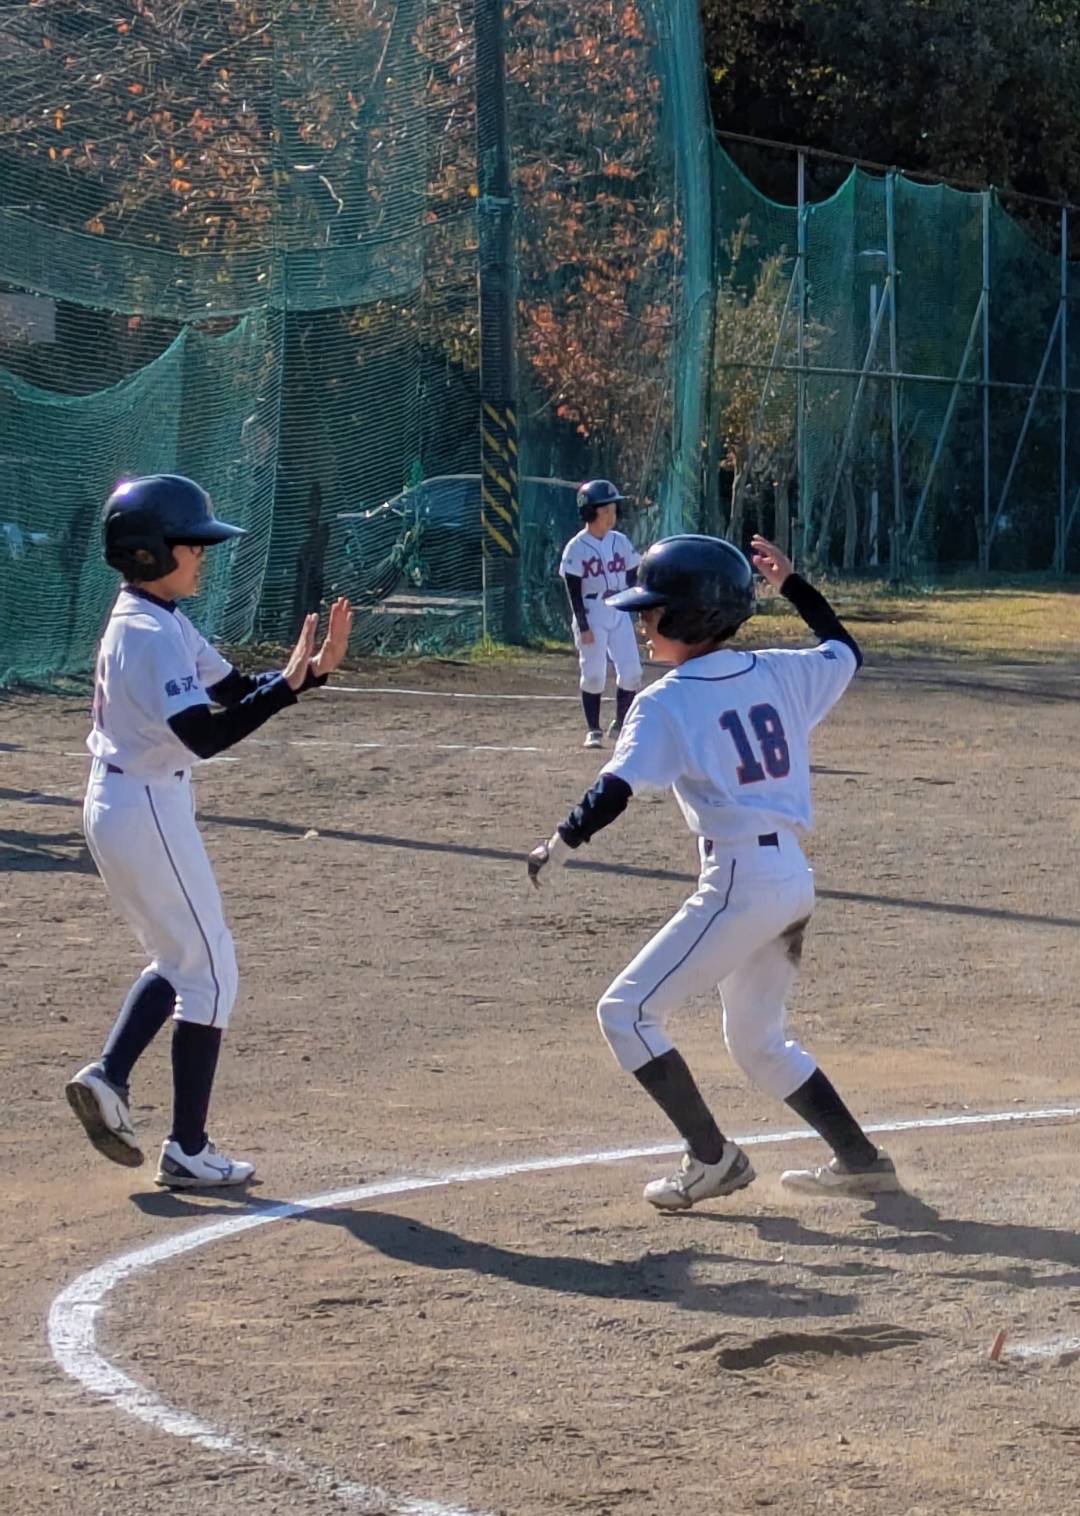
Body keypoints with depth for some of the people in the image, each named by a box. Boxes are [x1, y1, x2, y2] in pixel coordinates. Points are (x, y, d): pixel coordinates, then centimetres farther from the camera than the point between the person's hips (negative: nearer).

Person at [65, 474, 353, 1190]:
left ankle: (108, 1076, 10)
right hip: (148, 811, -10)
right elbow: (206, 735, -29)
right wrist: (289, 682, -29)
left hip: (119, 804, 10)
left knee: (179, 958, 22)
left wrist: (313, 668, -4)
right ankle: (188, 1151, 3)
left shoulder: (159, 621, 11)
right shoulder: (150, 633, -20)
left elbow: (234, 689, 10)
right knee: (209, 971, -1)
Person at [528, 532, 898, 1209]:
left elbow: (613, 792, -17)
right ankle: (860, 1160, 24)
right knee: (758, 1039, 24)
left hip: (740, 882, -8)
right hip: (796, 876, 8)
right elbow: (846, 651, 28)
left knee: (627, 1012, 2)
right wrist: (792, 584, 32)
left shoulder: (666, 702, -9)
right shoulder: (779, 673, 9)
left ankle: (713, 1158, 0)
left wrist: (560, 845, -4)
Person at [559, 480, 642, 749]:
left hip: (619, 613, 4)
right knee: (593, 674, -5)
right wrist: (583, 626, -13)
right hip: (591, 615, -4)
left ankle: (620, 725, 16)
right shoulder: (576, 548, -8)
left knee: (631, 672, -1)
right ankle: (593, 730, 8)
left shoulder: (620, 542, 5)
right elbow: (573, 591, -9)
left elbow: (633, 578, 10)